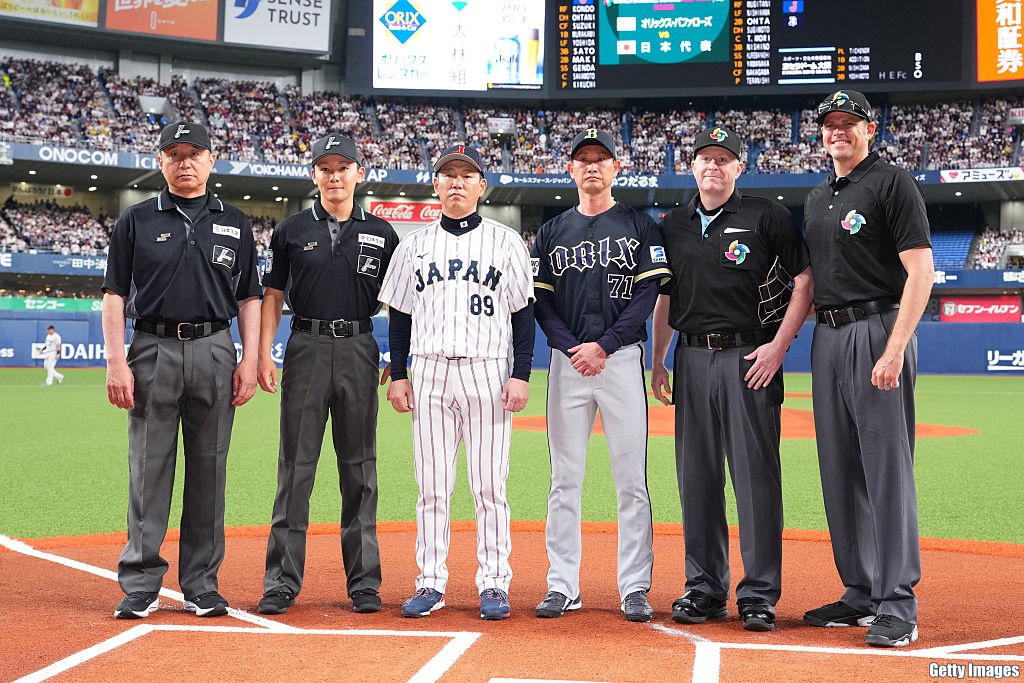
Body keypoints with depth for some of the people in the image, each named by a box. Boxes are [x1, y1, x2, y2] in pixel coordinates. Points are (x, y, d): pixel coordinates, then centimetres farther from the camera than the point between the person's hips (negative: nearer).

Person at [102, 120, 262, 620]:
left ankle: (201, 584, 12)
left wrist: (250, 358, 0)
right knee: (149, 469, -1)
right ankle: (140, 585, 6)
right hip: (153, 351, -1)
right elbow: (115, 294, 4)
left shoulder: (234, 224, 12)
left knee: (209, 470, 4)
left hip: (214, 352, 1)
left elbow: (249, 298, 12)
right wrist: (116, 360, -6)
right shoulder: (137, 220, 8)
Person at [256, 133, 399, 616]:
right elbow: (272, 296, 8)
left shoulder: (381, 233, 9)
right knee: (295, 466, -1)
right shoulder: (292, 230, 8)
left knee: (360, 468, 5)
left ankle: (364, 582, 11)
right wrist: (263, 353, -2)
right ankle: (282, 582, 4)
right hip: (306, 348, -1)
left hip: (359, 351, 1)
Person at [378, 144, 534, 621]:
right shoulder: (415, 244, 12)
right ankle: (431, 584, 11)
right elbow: (399, 314, 14)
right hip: (429, 372, 2)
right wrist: (397, 375, 6)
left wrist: (521, 375, -6)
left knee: (490, 485, -1)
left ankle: (494, 583, 7)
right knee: (431, 485, 4)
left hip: (488, 372, -2)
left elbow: (523, 313, 2)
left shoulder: (506, 242, 5)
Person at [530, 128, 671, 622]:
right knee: (564, 479, 3)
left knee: (631, 479, -2)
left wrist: (603, 346, -12)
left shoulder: (640, 226, 7)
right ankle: (562, 586, 9)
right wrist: (571, 348, -8)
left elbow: (648, 295, -2)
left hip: (622, 359, -2)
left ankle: (635, 588, 4)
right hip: (566, 361, 2)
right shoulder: (552, 232, 14)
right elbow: (541, 300, 7)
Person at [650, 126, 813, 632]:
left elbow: (805, 283, -2)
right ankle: (704, 589, 16)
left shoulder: (766, 217, 0)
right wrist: (657, 361, 14)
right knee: (697, 477, 7)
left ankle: (759, 595, 2)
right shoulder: (673, 225, 14)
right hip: (692, 358, 5)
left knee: (756, 475, -5)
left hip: (749, 357, -4)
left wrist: (777, 346, -10)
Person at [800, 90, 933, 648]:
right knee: (840, 471, 10)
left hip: (879, 331, -8)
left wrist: (895, 349, -21)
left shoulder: (892, 183, -4)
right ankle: (861, 595, 19)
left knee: (887, 469, -9)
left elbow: (920, 271, -12)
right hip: (827, 337, 8)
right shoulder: (816, 199, 19)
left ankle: (897, 606, -4)